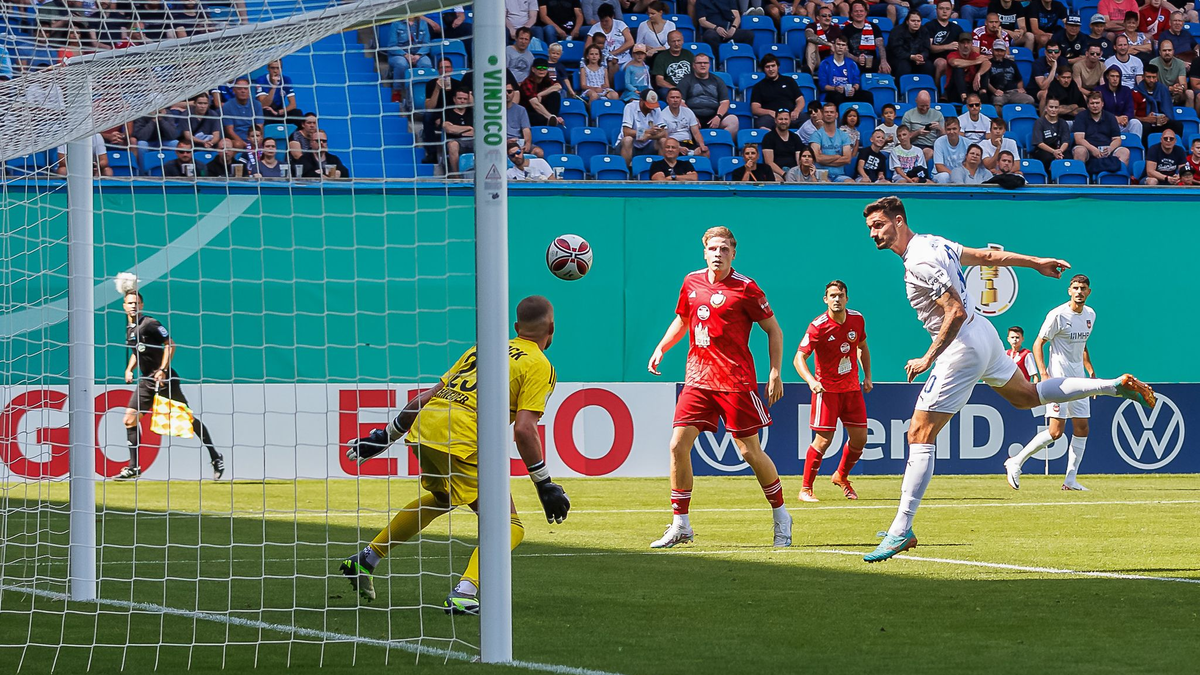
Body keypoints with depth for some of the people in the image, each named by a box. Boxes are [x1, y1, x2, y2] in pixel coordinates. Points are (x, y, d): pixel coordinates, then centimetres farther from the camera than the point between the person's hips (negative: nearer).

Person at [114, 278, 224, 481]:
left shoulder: (149, 324, -12)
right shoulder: (129, 328, 12)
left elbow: (170, 344, -15)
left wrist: (163, 370, -21)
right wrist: (129, 369, 10)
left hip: (164, 379, -8)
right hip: (146, 380, 8)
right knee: (130, 419, -2)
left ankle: (215, 457, 7)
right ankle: (134, 467, 3)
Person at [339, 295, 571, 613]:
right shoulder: (539, 366, 5)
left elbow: (427, 397, 24)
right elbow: (524, 429, -8)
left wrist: (386, 436, 31)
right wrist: (544, 485, -2)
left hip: (422, 431, 7)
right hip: (462, 441, -7)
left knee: (441, 497, 35)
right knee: (509, 527, -1)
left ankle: (366, 559, 36)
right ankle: (464, 593, -23)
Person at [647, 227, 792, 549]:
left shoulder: (745, 289, -7)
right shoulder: (692, 283, 8)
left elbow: (774, 330, -1)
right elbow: (682, 320, 26)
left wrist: (775, 372, -8)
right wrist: (661, 348, 12)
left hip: (736, 382, -5)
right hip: (697, 379, 5)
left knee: (750, 451, -1)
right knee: (678, 444, -7)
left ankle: (781, 516, 19)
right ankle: (680, 525, 1)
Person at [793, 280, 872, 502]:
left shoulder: (857, 319, 0)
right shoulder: (818, 327, -17)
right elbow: (799, 358, -18)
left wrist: (867, 376, 10)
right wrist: (811, 381, -35)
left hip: (852, 388, 5)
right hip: (827, 389, -5)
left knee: (859, 438, 5)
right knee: (823, 440, -11)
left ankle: (841, 476, 32)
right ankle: (805, 489, 0)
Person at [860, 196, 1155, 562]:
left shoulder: (919, 264, -22)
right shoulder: (932, 243, 7)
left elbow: (956, 312, -27)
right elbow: (986, 255, 17)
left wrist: (928, 359, -21)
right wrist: (1035, 262, 27)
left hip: (962, 346, -10)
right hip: (982, 333, 10)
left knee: (920, 434, -10)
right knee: (1027, 395, 31)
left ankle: (901, 531, -14)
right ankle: (1116, 386, 33)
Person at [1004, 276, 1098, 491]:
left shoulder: (1090, 315, 10)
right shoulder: (1058, 315, -13)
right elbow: (1038, 344, -10)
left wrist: (1091, 371, 18)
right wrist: (1043, 374, -21)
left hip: (1078, 378, 8)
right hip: (1058, 377, -8)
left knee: (1082, 427, 3)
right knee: (1055, 431, -13)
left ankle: (1071, 479, 8)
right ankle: (1015, 462, 0)